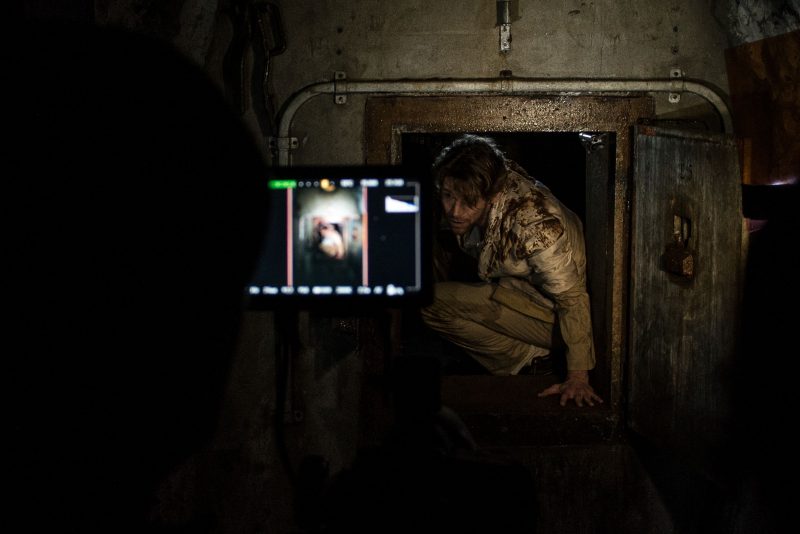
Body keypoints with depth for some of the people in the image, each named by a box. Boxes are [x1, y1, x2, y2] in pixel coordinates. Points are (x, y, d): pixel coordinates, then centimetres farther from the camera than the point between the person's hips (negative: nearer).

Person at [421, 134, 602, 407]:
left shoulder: (535, 223, -35)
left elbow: (572, 297, -28)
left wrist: (578, 377, -27)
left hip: (550, 311, -9)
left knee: (432, 302, -22)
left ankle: (529, 356, -5)